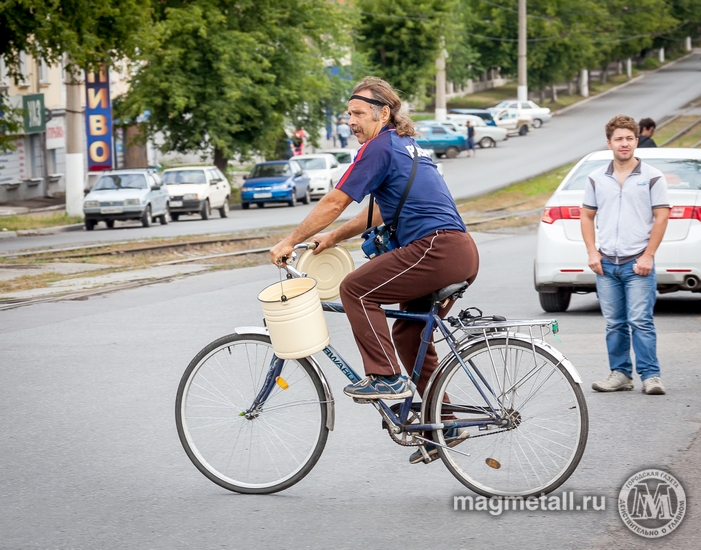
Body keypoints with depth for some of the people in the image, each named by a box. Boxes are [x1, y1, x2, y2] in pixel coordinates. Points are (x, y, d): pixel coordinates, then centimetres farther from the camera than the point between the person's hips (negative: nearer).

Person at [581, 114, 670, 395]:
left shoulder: (652, 177, 0)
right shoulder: (596, 179, 10)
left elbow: (661, 217, -3)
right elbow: (587, 216, 14)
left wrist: (648, 256, -9)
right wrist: (592, 252, 3)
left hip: (638, 264, -4)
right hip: (606, 264, 4)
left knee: (640, 321, -9)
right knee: (614, 324, 8)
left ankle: (650, 375, -4)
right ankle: (620, 373, 15)